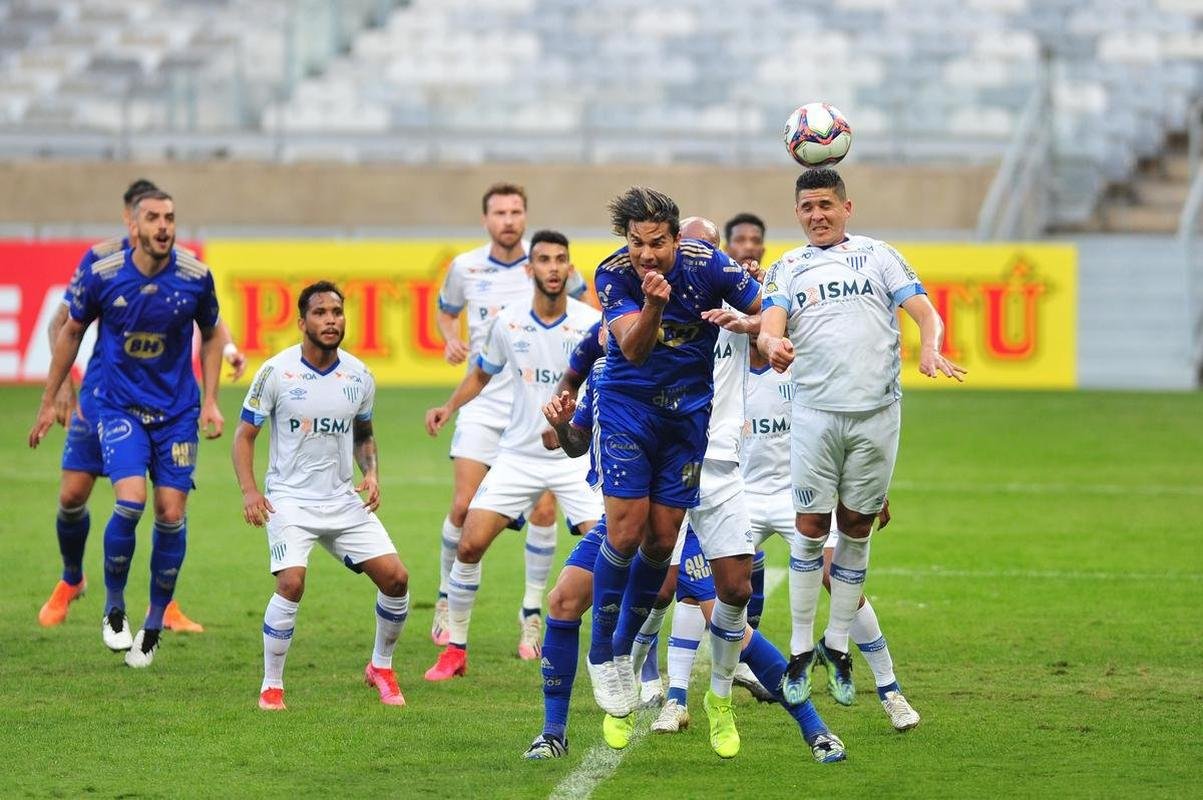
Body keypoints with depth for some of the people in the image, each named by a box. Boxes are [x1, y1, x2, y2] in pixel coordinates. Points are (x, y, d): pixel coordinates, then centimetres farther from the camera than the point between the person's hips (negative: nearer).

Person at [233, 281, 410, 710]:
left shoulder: (359, 376, 4)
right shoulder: (276, 372, -8)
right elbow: (245, 434, -1)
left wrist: (371, 473, 0)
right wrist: (249, 490, -14)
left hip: (344, 500, 4)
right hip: (289, 499, -4)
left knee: (395, 578, -5)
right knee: (291, 583, -25)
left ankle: (381, 667, 20)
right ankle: (271, 687, -10)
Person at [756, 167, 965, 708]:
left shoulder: (878, 256, 11)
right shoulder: (786, 269, 12)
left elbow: (923, 310, 2)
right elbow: (769, 325, -4)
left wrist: (930, 349, -20)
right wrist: (772, 344, -29)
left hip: (877, 411, 0)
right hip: (814, 413, 0)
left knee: (856, 527, 5)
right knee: (811, 527, -2)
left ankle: (837, 643, 16)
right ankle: (801, 649, 7)